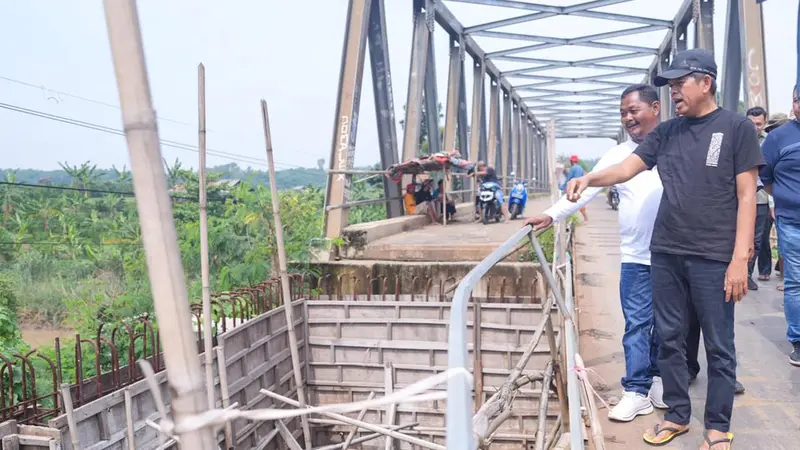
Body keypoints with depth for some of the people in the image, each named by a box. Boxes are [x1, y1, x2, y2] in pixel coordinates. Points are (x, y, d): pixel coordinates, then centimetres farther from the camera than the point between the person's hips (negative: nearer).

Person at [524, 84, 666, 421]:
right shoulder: (617, 155, 5)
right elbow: (586, 190, -1)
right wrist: (552, 215, -12)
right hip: (636, 256, 1)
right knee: (637, 323, 2)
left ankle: (657, 377, 29)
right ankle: (637, 391, 10)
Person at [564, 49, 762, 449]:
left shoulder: (736, 127, -2)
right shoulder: (667, 132, 10)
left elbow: (746, 196, -5)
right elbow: (627, 168, 2)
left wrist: (740, 258, -12)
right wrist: (591, 178, -20)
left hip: (713, 258, -4)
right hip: (665, 253, 5)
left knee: (719, 347, 6)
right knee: (669, 339, 12)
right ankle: (677, 414, 28)